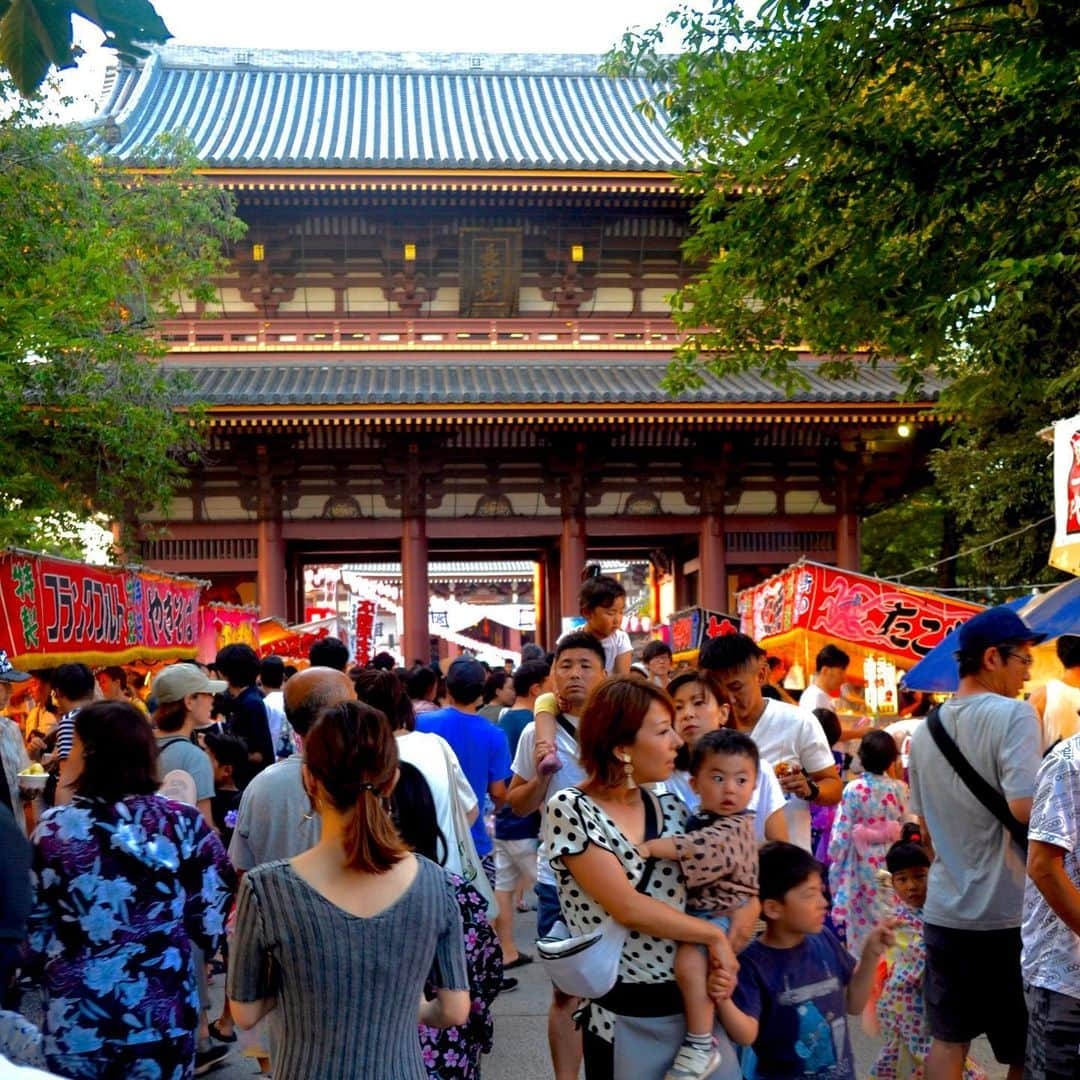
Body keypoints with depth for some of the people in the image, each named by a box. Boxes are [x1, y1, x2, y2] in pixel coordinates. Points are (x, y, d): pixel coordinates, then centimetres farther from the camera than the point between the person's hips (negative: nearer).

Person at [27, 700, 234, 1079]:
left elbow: (37, 933, -2)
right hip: (163, 1014, 0)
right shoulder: (182, 822, -11)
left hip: (74, 1019, 0)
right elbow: (211, 924, -6)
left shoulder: (53, 828, -10)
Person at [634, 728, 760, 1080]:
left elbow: (704, 846, -33)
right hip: (697, 909, 10)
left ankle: (700, 1046, -21)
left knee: (689, 958, -30)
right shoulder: (700, 818, 12)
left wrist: (652, 847, -36)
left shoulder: (735, 826, -15)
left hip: (724, 912, -10)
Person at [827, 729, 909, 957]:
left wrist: (835, 866, 2)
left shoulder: (853, 789, -11)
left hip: (861, 864, -2)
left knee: (861, 924, 6)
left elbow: (841, 834, -9)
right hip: (892, 863, 2)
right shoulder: (899, 789, -5)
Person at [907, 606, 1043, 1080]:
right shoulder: (1013, 715, -14)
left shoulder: (926, 729, 9)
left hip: (946, 910, 6)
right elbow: (1025, 809, -24)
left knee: (948, 1039, 14)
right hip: (1008, 911, -6)